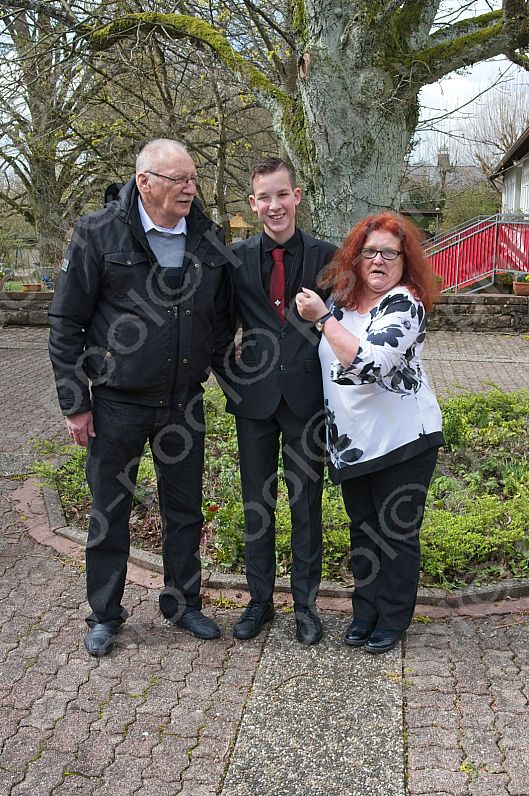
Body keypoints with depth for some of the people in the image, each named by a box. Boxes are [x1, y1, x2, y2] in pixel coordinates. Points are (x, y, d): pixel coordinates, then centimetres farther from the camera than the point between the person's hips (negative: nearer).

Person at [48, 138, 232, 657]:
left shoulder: (208, 240, 2)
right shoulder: (98, 234, -9)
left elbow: (220, 318, 13)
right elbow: (66, 323, -6)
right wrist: (74, 403, -8)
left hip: (184, 402, 3)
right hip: (117, 402, -3)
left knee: (185, 509, 14)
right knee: (109, 511, 10)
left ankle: (182, 602, 33)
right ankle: (105, 614, 29)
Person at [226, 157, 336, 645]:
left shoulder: (325, 256, -1)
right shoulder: (238, 258, 2)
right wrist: (232, 377, 1)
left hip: (307, 398, -1)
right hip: (255, 398, 2)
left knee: (306, 504, 10)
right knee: (257, 504, 12)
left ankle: (305, 602, 26)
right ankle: (260, 600, 29)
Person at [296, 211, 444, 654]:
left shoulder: (405, 304, -16)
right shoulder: (341, 297, 4)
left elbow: (369, 362, -30)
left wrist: (323, 318, -22)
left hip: (402, 439, -6)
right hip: (352, 441, 6)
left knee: (397, 532, 7)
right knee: (362, 528, 17)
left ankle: (394, 620, 26)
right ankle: (365, 610, 34)